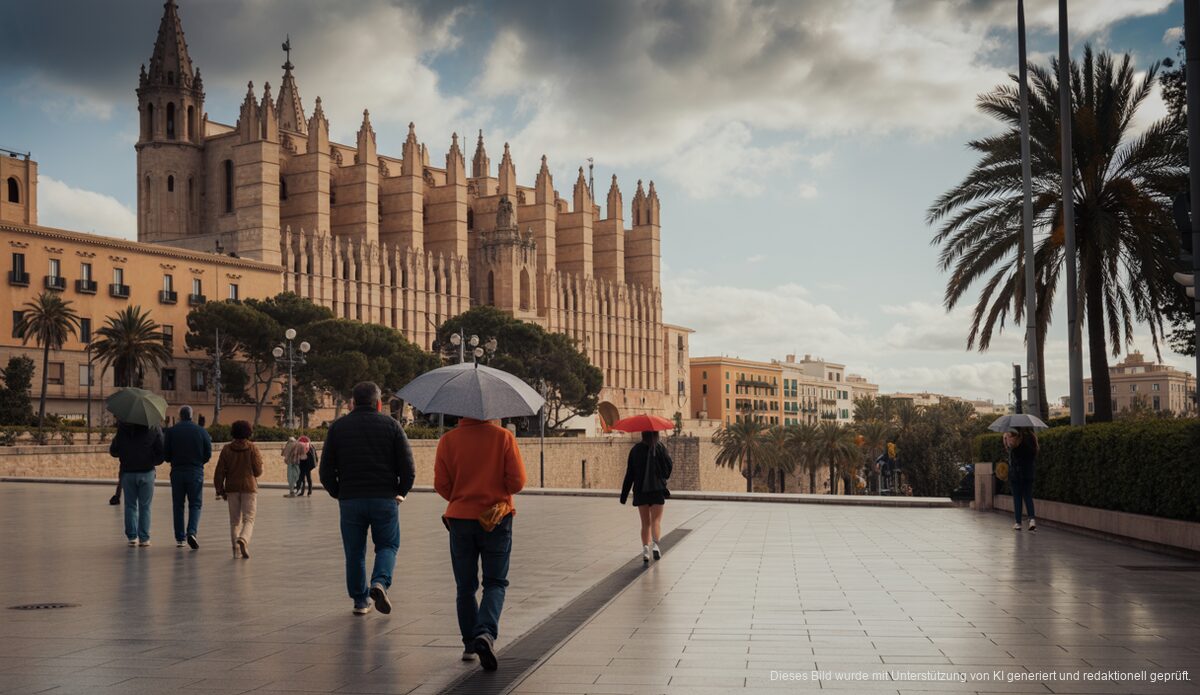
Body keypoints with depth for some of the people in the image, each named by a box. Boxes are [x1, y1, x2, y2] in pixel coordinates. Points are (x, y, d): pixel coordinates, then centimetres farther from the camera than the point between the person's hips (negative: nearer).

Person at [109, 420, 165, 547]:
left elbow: (113, 451, 4)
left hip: (127, 473, 1)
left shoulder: (122, 428, 0)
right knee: (144, 506, 6)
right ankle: (144, 538, 3)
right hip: (146, 473, -1)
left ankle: (132, 536, 9)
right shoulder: (154, 429, -4)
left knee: (130, 505, 12)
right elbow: (161, 452, -6)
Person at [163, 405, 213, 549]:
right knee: (195, 504, 5)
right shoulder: (201, 431, -1)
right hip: (196, 472, -1)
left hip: (177, 472, 1)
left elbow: (165, 455, -1)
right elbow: (208, 454, 0)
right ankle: (191, 532, -16)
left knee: (178, 505, 10)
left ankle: (180, 538, 10)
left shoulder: (171, 432, -1)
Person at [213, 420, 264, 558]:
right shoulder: (252, 448, -5)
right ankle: (243, 539, -29)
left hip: (232, 488, 2)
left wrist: (220, 490, 8)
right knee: (248, 519, -1)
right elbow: (258, 471, -3)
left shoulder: (226, 449, 1)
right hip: (249, 487, -2)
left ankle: (236, 548, 6)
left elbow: (220, 471, 0)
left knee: (234, 520, 12)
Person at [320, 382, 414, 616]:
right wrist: (400, 492, 13)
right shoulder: (391, 425, 2)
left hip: (350, 500, 1)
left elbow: (326, 470, 5)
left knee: (354, 552, 12)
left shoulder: (337, 427, 6)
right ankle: (380, 582, -12)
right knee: (387, 545, 12)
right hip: (385, 499, -1)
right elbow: (408, 467, -2)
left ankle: (360, 601, 15)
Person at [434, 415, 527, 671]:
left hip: (460, 518, 1)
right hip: (497, 520, -1)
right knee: (495, 583, 7)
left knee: (465, 586, 14)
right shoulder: (503, 437, -8)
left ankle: (470, 644, 18)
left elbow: (441, 485, -5)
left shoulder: (448, 440, -5)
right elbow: (517, 482, -10)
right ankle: (486, 633, -16)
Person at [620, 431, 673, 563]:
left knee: (645, 523, 10)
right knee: (656, 520, 1)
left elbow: (629, 473, 2)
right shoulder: (660, 448, -3)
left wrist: (624, 495, 5)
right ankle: (655, 544, -21)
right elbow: (668, 467, -3)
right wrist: (672, 463, 21)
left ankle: (645, 549, -1)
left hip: (640, 490, 2)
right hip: (657, 489, -2)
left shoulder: (636, 449, 3)